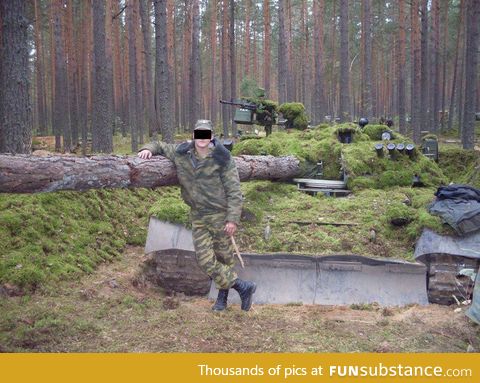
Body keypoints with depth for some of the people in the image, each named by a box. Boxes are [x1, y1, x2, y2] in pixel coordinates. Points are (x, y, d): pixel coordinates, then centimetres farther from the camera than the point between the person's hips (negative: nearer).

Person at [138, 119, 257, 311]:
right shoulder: (182, 153, 0)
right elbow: (160, 146, 17)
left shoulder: (222, 159, -12)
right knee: (205, 260, 0)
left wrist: (233, 219, -16)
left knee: (224, 257, 7)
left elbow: (234, 191, -11)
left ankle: (223, 295, 24)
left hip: (220, 215, -4)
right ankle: (242, 286, 14)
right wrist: (148, 149, -7)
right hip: (197, 216, 4)